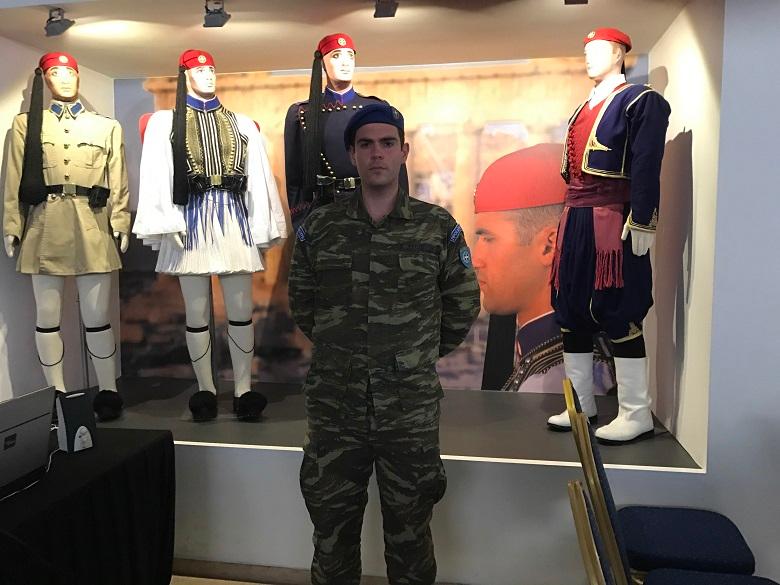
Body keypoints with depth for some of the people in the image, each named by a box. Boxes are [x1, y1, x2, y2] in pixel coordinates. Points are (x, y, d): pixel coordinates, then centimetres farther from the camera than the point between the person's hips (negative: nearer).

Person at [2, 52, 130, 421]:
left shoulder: (107, 127, 12)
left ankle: (108, 392, 10)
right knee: (47, 316, 4)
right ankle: (56, 395, 14)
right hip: (44, 228, 1)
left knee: (97, 316, -1)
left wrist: (120, 225, -2)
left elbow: (119, 184, 7)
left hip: (93, 229, -1)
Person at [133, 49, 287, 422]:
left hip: (234, 220, 1)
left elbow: (259, 177, 10)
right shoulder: (165, 122, 11)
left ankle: (243, 389, 8)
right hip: (191, 221, -1)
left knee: (240, 310, 0)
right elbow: (156, 176, 1)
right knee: (196, 313, 3)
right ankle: (205, 390, 15)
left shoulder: (241, 123, 16)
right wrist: (165, 224, -11)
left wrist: (265, 226, 3)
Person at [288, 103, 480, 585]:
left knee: (410, 532, 17)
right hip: (334, 410, 1)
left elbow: (463, 307, 8)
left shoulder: (439, 229, -3)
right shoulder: (318, 229, -1)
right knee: (332, 531, 17)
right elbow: (302, 305, 12)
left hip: (411, 412, -1)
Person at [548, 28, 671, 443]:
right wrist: (571, 223, 18)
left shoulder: (641, 101, -2)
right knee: (571, 312, 8)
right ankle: (580, 405, 19)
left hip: (612, 221, -8)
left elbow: (646, 168, -12)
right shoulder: (583, 110, 22)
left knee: (619, 315, -6)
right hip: (575, 221, 8)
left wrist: (641, 222, -19)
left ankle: (636, 414, 6)